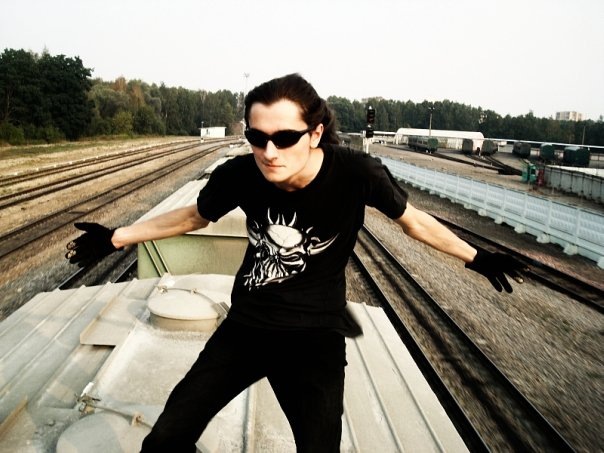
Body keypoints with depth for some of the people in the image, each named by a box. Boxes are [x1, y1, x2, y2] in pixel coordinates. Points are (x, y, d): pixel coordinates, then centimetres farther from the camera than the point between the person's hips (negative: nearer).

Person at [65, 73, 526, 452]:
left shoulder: (357, 173, -22)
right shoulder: (238, 175, -18)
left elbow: (411, 218, -2)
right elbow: (193, 216, 4)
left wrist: (476, 257, 7)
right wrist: (116, 238, 8)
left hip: (316, 336, -2)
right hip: (246, 325, 2)